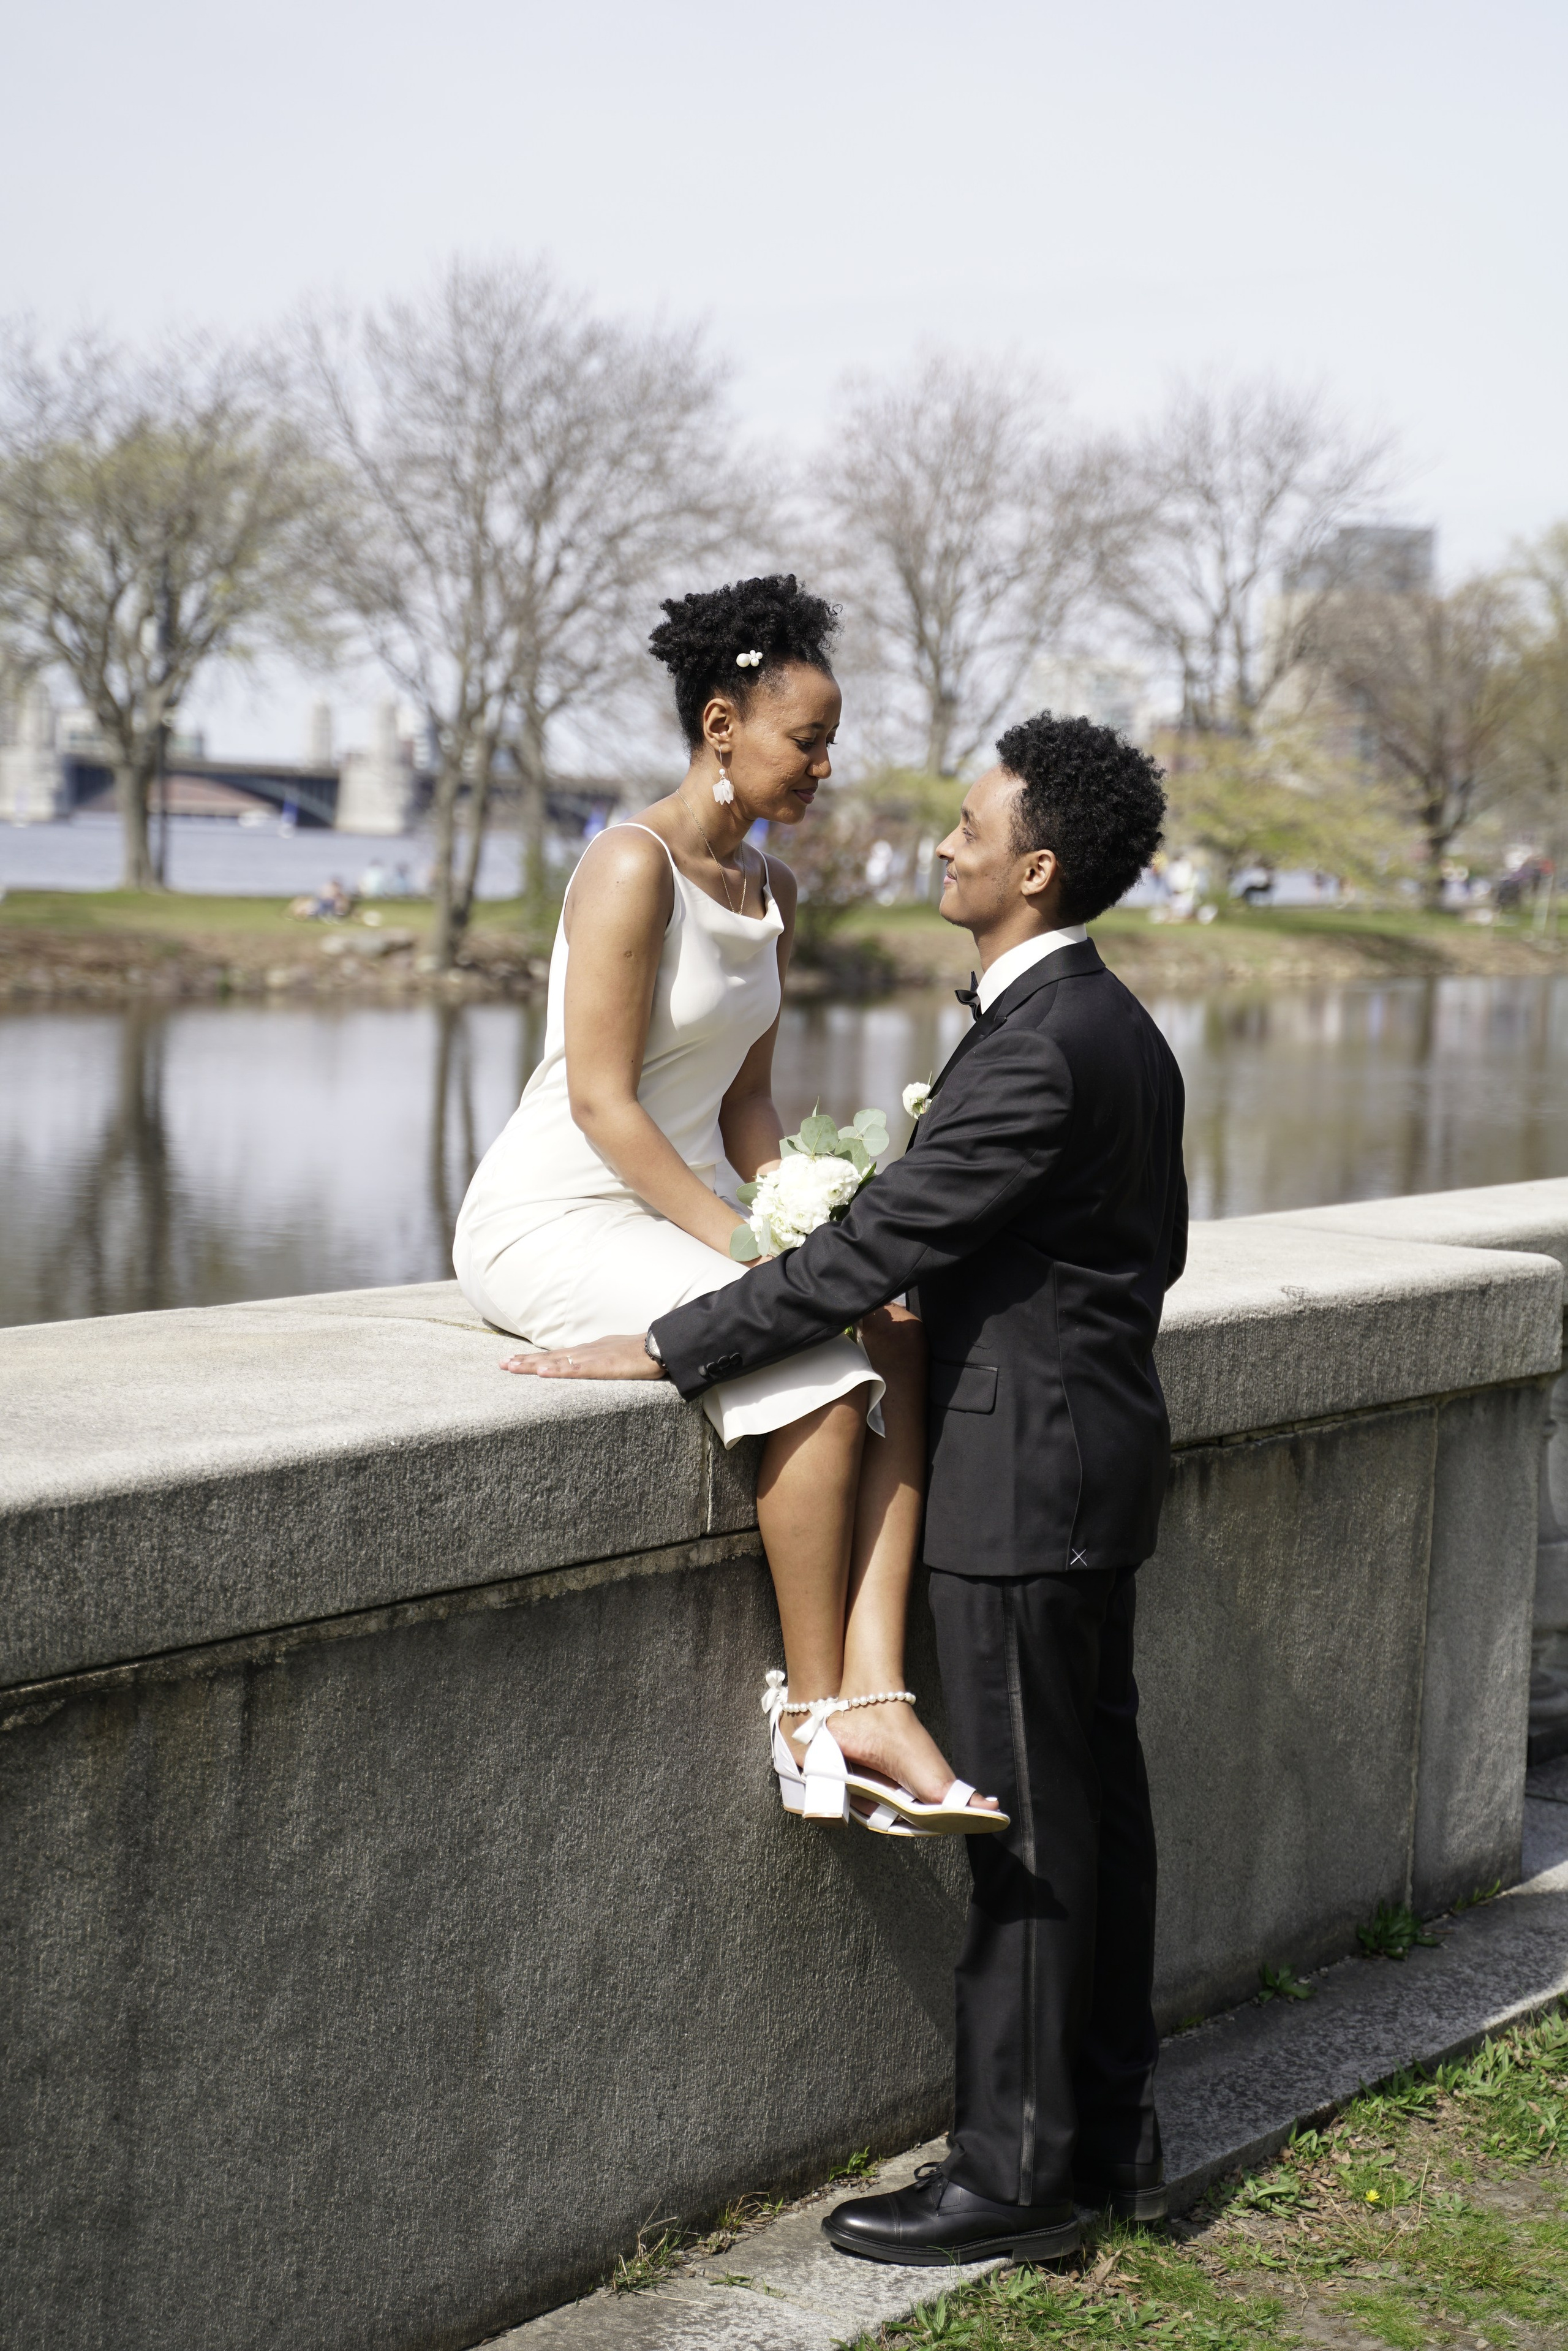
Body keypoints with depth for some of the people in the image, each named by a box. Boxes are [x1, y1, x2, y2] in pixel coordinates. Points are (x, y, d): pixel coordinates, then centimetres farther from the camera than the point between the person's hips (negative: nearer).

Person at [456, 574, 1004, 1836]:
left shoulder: (774, 891, 12)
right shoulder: (633, 866, -15)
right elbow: (603, 1103, -19)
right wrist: (746, 1249, -22)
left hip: (686, 1210, 8)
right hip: (556, 1219, -8)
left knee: (904, 1335, -18)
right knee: (819, 1372, -27)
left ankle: (870, 1692, -25)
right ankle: (812, 1705, -13)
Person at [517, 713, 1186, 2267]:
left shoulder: (1039, 1048, -21)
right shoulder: (1118, 1029, 11)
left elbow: (874, 1244, -22)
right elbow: (1156, 1247, 21)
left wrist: (668, 1351, -18)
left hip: (1023, 1474, -10)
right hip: (1091, 1451, 10)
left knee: (1029, 1825, -2)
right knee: (1092, 1799, 15)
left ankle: (1015, 2168, 7)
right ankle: (1109, 2126, 24)